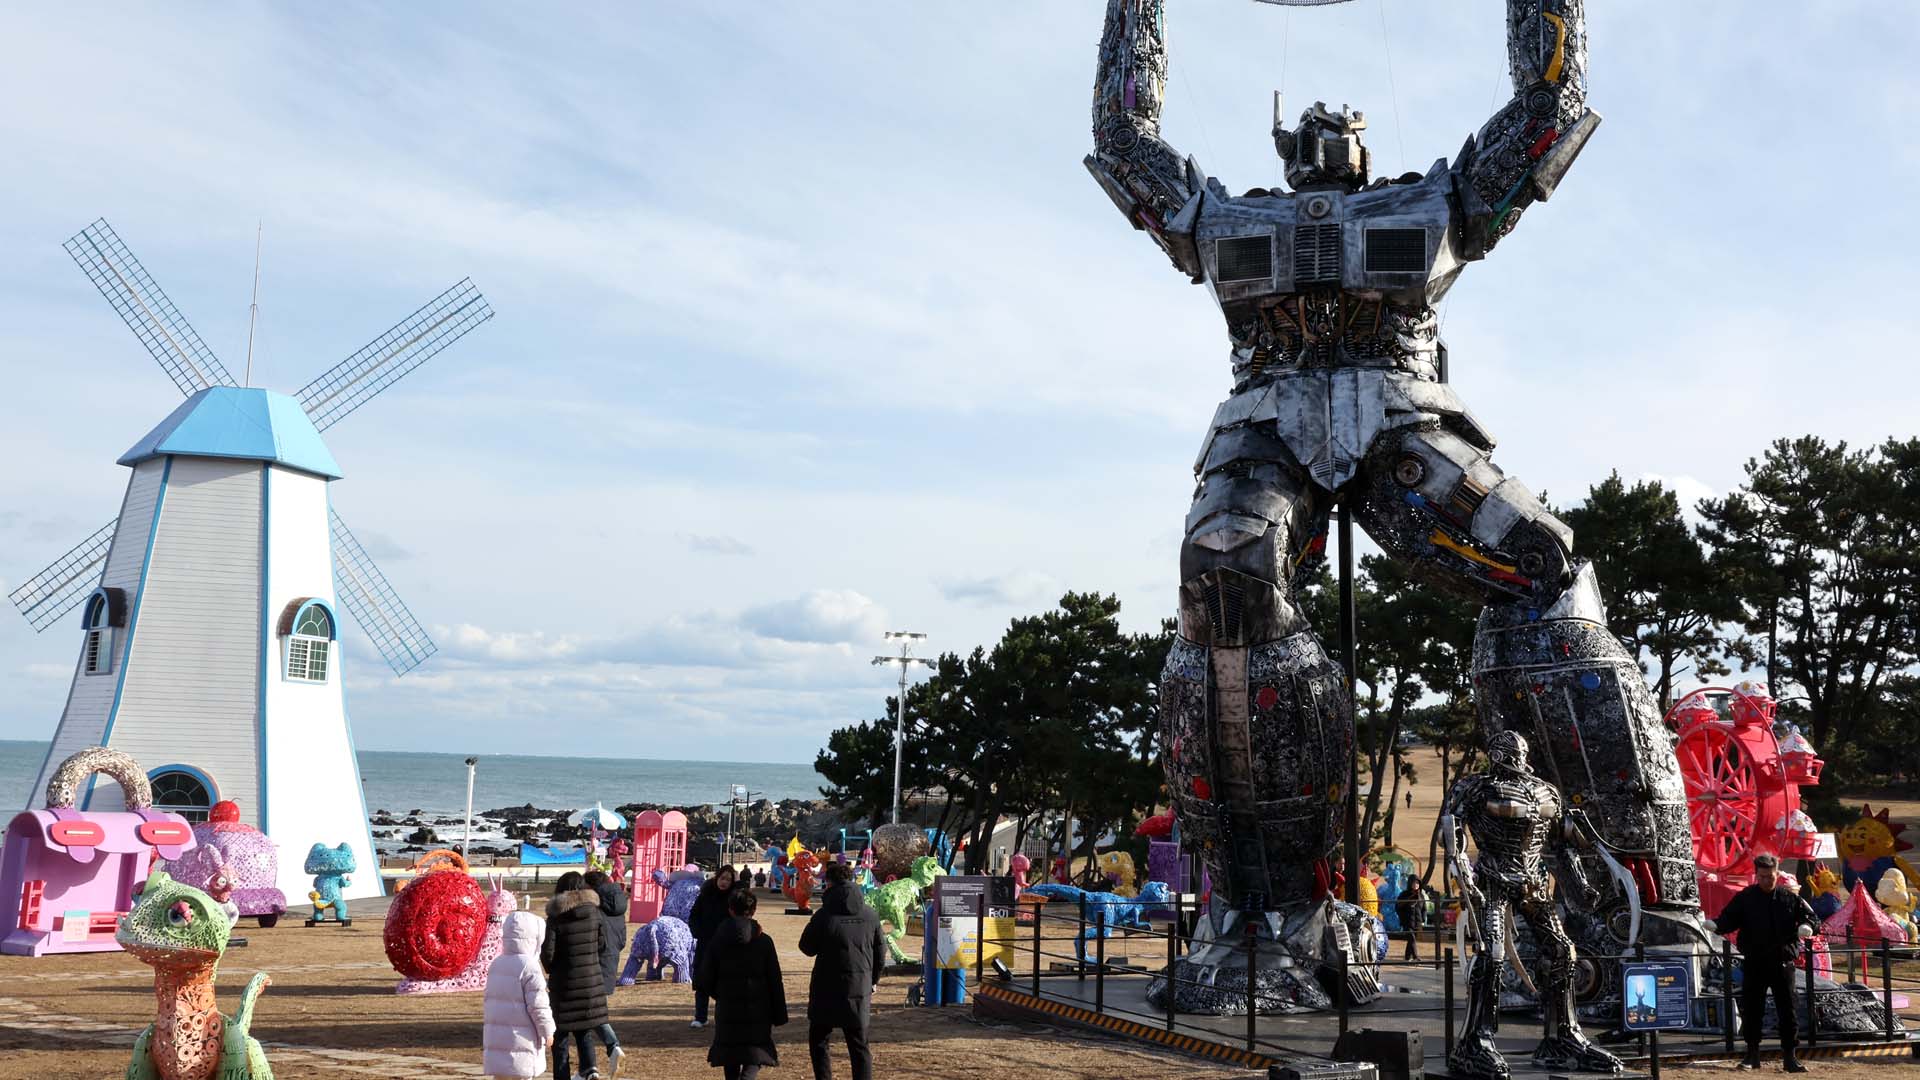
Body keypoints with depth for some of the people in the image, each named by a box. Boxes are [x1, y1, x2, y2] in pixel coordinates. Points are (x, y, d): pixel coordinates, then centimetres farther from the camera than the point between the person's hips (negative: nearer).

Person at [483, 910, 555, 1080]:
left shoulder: (496, 964, 11)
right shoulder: (529, 967, -14)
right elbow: (538, 1005, -15)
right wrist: (547, 1031, -2)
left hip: (495, 1037, 7)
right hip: (520, 1038, -7)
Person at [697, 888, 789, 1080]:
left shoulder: (717, 941, -3)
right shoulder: (764, 941, -5)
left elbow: (705, 979, 0)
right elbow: (775, 981, -2)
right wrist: (779, 1015, 6)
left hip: (727, 1009, 1)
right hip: (757, 1012, -1)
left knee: (730, 1060, 15)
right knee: (755, 1057, 4)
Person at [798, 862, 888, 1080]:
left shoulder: (824, 915, -14)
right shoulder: (869, 915, 0)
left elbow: (807, 947, -3)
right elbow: (881, 951, 8)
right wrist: (873, 980, 21)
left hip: (826, 990, -3)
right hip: (859, 990, 3)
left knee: (818, 1041, 12)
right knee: (859, 1046, 10)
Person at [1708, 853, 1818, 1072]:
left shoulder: (1789, 898, 3)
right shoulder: (1744, 898, 1)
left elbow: (1810, 916, 6)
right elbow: (1728, 918, -2)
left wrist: (1807, 926, -17)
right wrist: (1716, 925, -24)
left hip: (1783, 962, 0)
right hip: (1753, 963, 0)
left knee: (1787, 1010, 2)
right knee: (1751, 1010, 5)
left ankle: (1789, 1056, 11)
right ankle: (1752, 1054, 17)